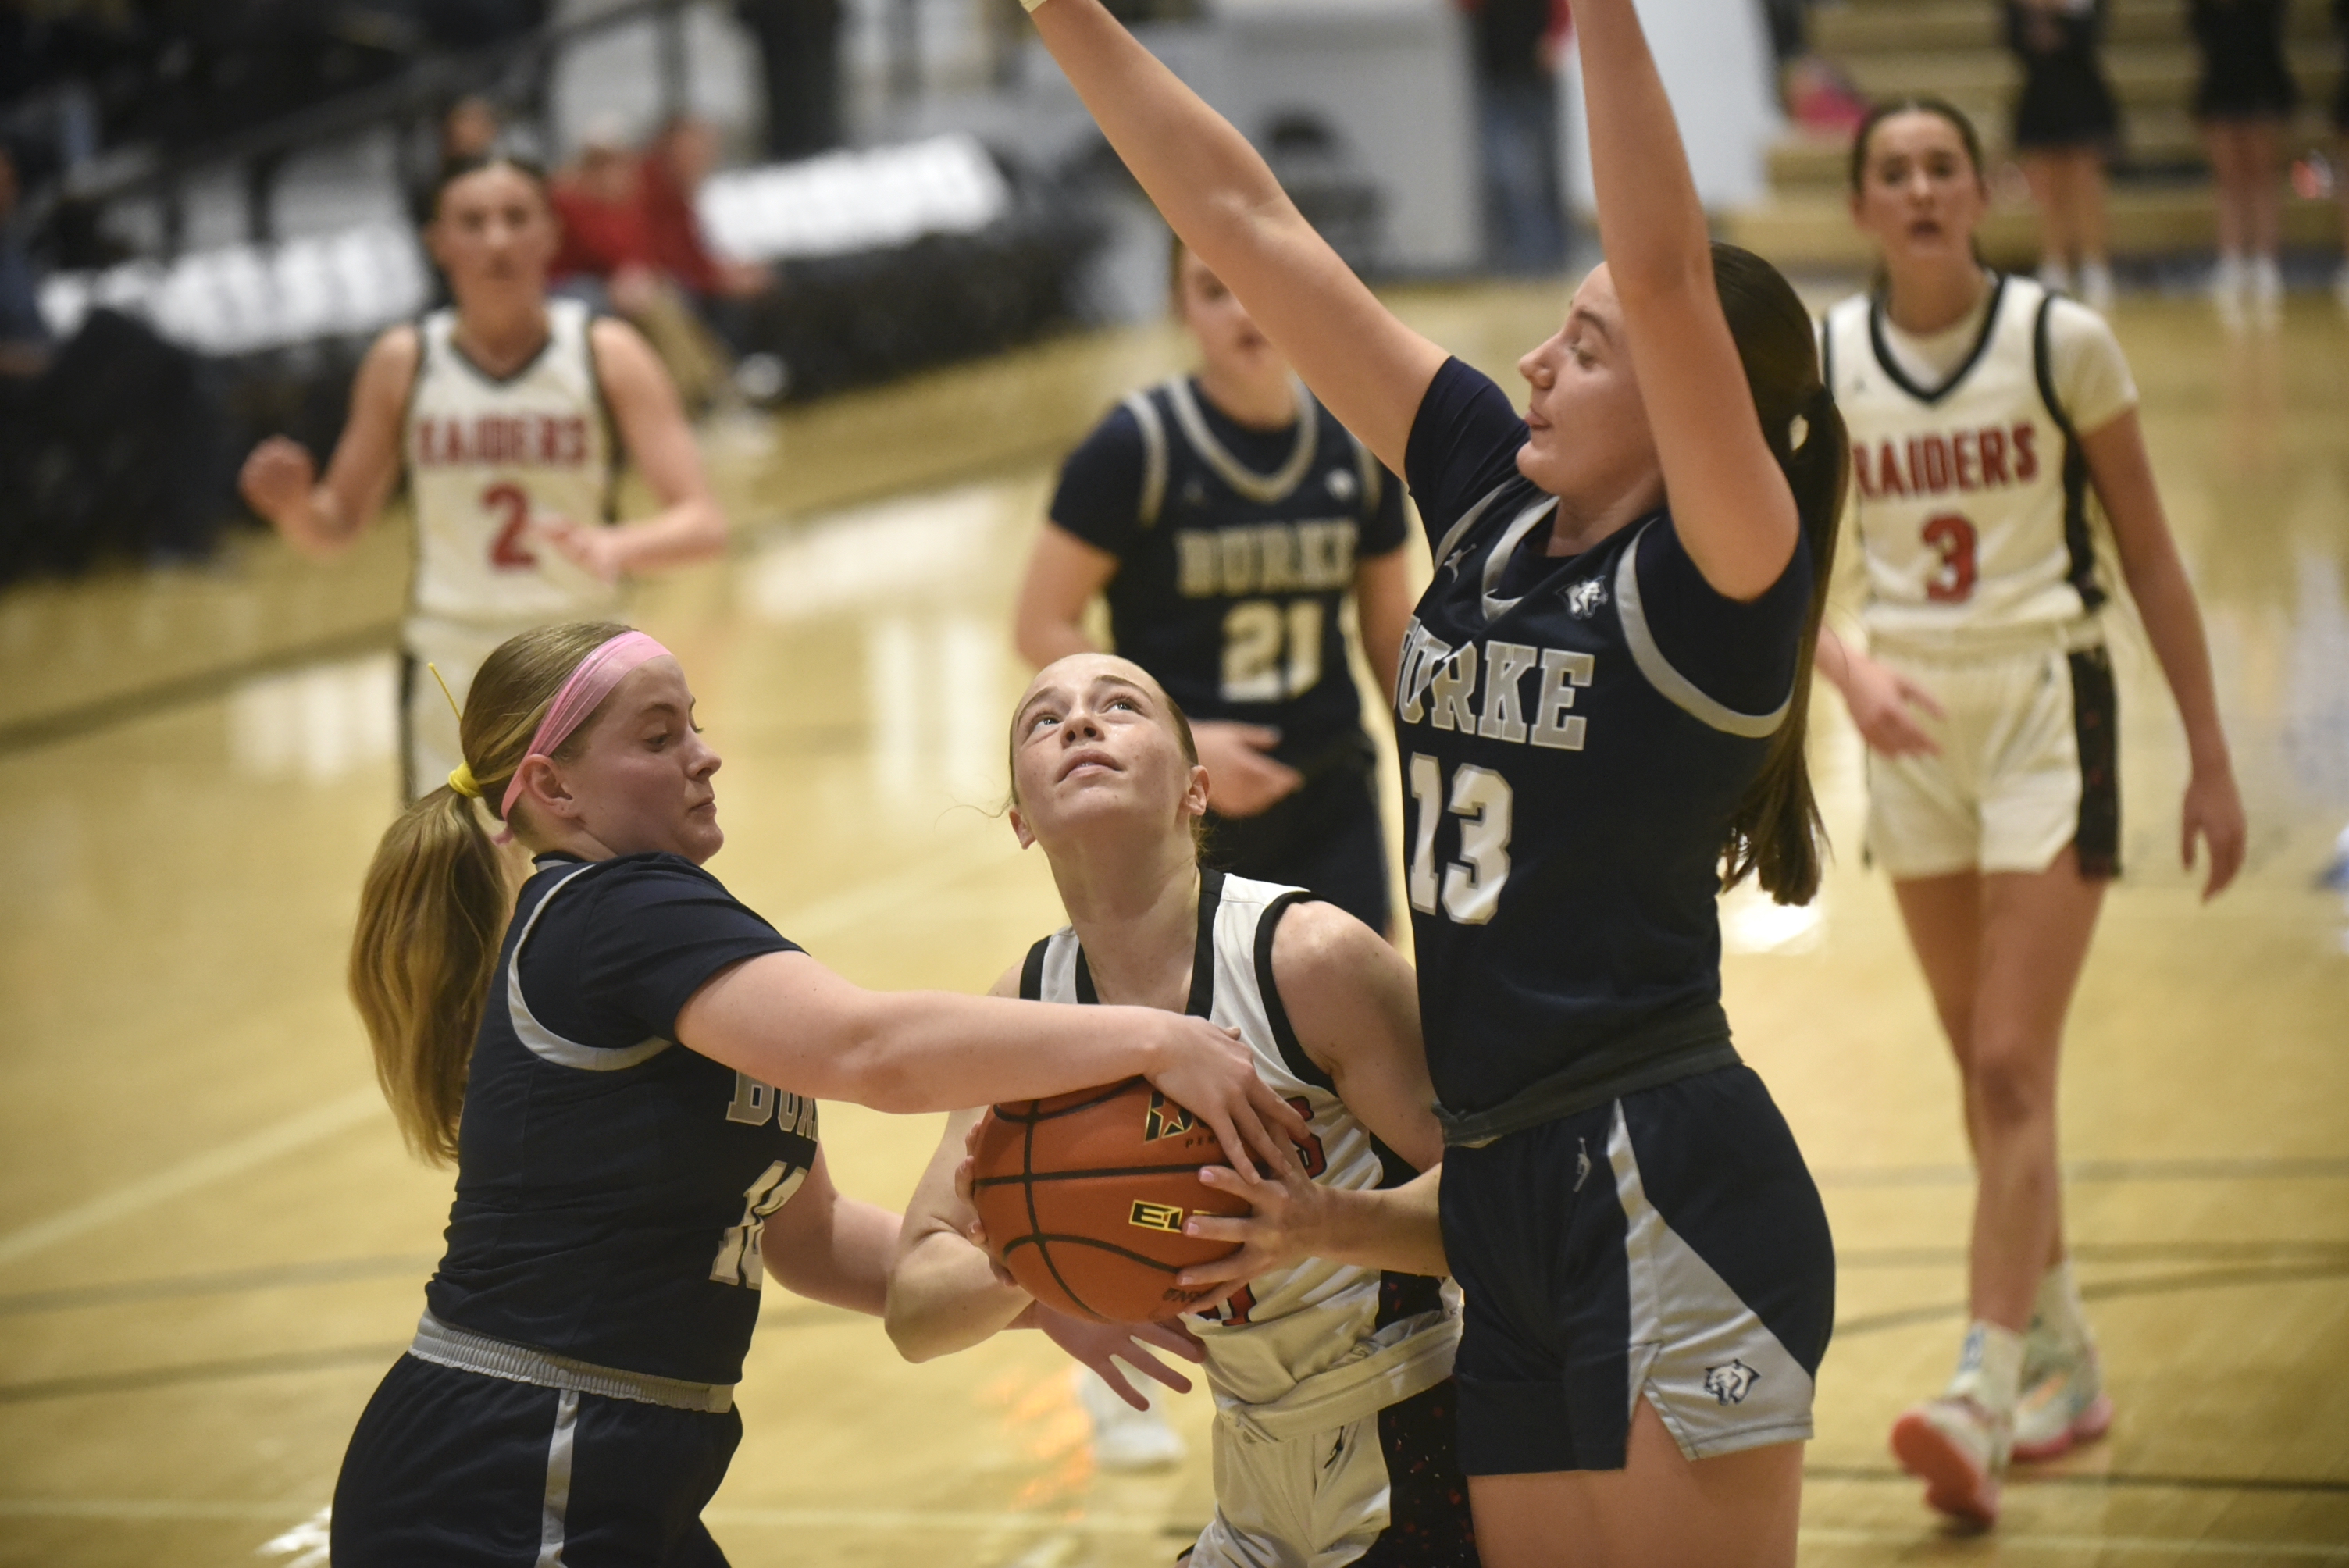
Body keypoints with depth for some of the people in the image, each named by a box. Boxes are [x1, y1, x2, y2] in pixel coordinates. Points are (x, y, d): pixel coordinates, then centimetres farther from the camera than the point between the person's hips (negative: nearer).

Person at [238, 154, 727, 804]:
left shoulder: (606, 354, -7)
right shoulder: (403, 362, -3)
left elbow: (702, 523, -14)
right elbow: (335, 529, 5)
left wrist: (614, 548, -36)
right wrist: (292, 503, -19)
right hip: (451, 669, 1)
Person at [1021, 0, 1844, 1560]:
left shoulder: (1717, 579, -10)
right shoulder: (1492, 504, 8)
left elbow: (1666, 276, -27)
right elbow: (1248, 223, 8)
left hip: (1673, 1201, -7)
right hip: (1498, 1198, 7)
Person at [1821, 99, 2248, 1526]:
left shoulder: (2062, 341, -7)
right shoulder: (1820, 364, 0)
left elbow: (2151, 558, -1)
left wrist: (2211, 758, -1)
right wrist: (1853, 670, -20)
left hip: (2047, 712, -4)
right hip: (1914, 725, 4)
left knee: (2013, 1069, -12)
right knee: (1988, 1070, 13)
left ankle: (1986, 1400, -16)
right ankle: (2068, 1363, 28)